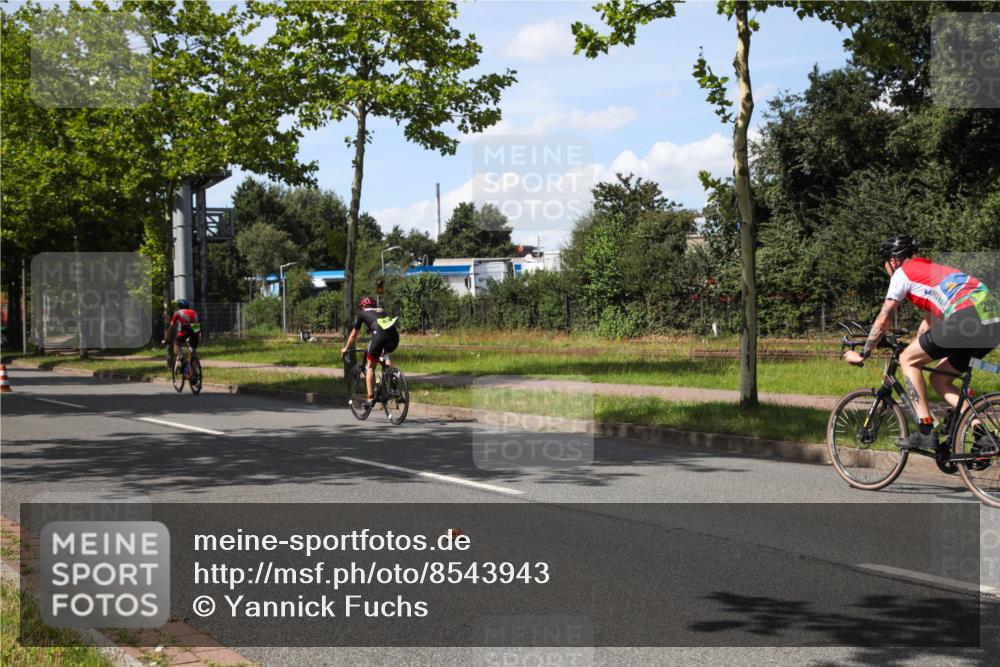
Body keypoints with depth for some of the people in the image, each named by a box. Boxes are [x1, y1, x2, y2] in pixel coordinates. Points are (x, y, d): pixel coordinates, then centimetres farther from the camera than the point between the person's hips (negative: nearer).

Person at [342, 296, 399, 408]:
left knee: (370, 366, 10)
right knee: (384, 354, 36)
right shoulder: (381, 311, 37)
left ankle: (370, 398, 6)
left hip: (379, 335, -4)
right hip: (394, 335, 4)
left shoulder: (362, 313, 26)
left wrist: (346, 348, 49)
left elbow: (354, 334, 34)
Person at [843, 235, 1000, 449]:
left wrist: (862, 355, 21)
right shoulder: (930, 270, 34)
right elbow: (929, 321, 41)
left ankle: (926, 432, 2)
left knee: (907, 360, 7)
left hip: (968, 317, -8)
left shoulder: (903, 272, 10)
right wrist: (915, 347, 50)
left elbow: (884, 320, 12)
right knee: (939, 379, 20)